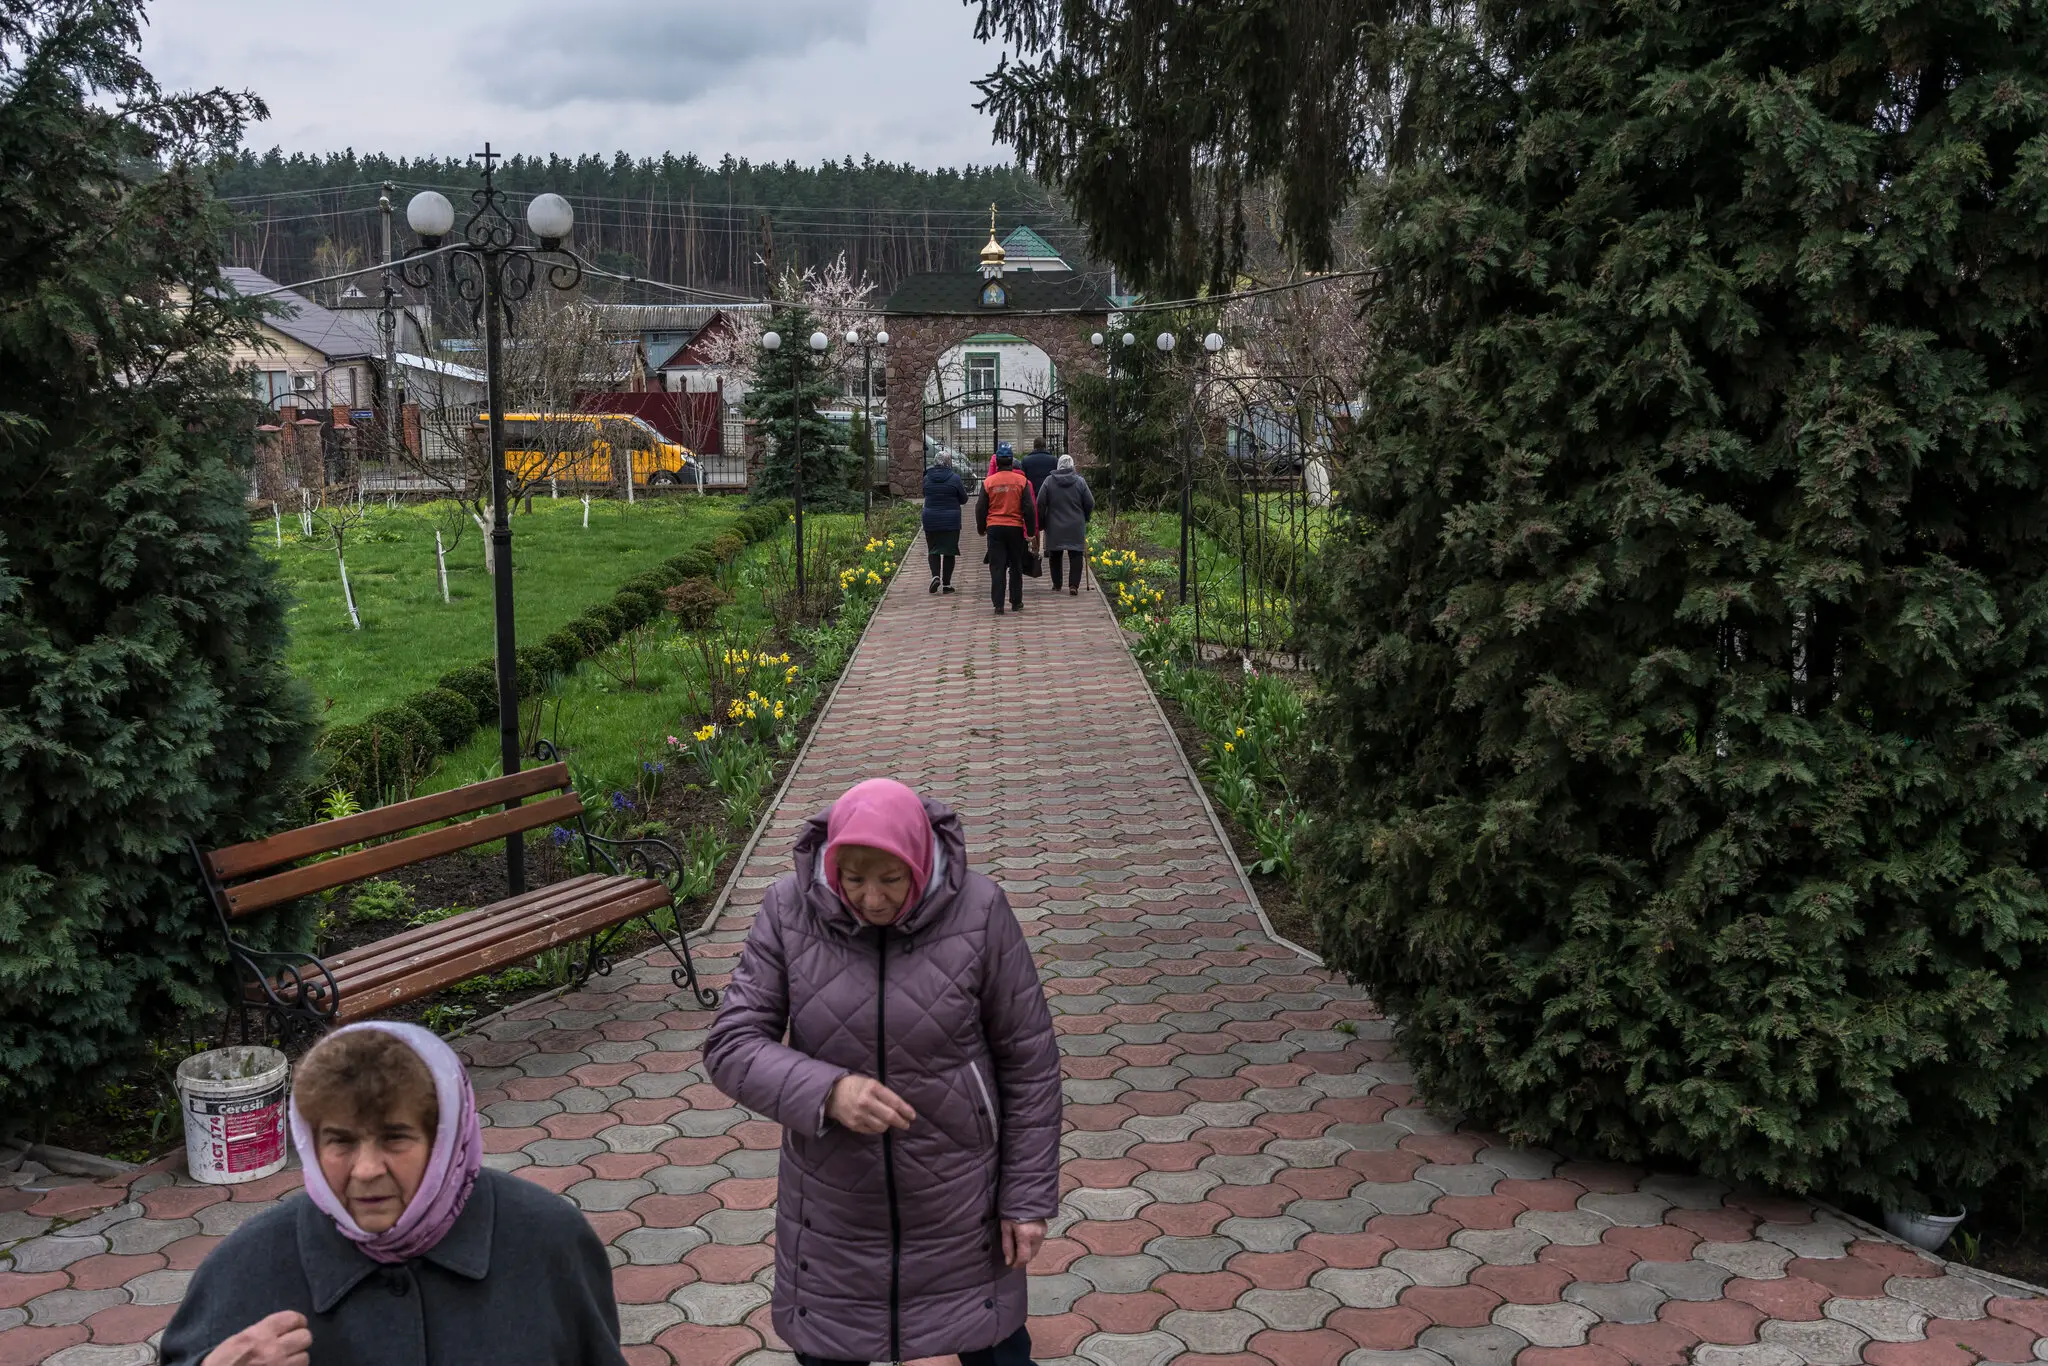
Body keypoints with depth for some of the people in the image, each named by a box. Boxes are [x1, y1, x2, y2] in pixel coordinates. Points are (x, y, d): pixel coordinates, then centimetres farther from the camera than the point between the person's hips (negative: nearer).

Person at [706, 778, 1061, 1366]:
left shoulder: (977, 912, -18)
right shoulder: (790, 910, -15)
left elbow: (1028, 1061, -10)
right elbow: (731, 1045, -14)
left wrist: (1029, 1196, -6)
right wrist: (826, 1092, -31)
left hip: (957, 1197, -1)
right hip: (834, 1198, 1)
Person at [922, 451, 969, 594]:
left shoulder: (927, 478, -1)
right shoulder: (954, 478, -9)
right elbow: (963, 499, -1)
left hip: (930, 520, 2)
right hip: (951, 520, -2)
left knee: (933, 550, 12)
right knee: (949, 551, 6)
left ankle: (935, 576, -10)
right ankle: (946, 584, 7)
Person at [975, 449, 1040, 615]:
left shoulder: (988, 482, -1)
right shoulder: (1022, 481, -3)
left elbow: (980, 508, 3)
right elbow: (1029, 508, -3)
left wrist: (981, 529, 17)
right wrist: (1031, 531, 4)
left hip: (994, 528, 0)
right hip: (1015, 527, 0)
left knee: (997, 568, 1)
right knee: (1016, 567, 13)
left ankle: (998, 605, -3)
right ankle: (1016, 602, 18)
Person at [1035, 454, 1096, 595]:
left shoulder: (1049, 481, -3)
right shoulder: (1080, 481, -2)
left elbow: (1040, 504, -3)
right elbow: (1090, 503, 1)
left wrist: (1042, 522, 9)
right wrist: (1084, 519, 17)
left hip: (1054, 526, 1)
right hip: (1076, 527, -1)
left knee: (1055, 556, 13)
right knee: (1076, 556, 1)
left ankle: (1056, 584, 19)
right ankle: (1074, 585, -8)